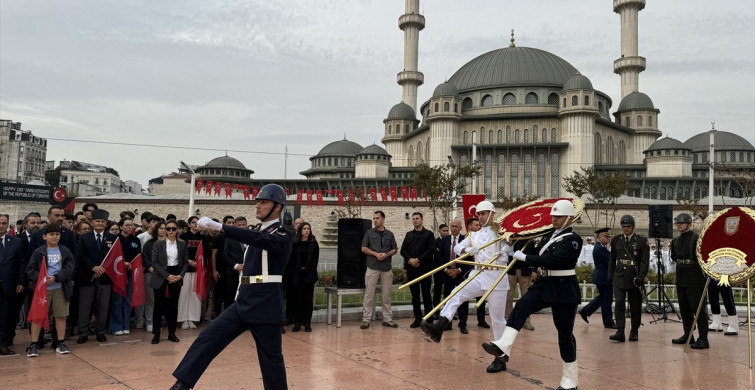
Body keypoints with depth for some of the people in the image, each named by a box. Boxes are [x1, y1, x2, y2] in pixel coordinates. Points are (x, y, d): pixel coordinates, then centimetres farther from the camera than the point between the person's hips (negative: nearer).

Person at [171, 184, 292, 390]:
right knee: (208, 337, -2)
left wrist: (219, 226, -37)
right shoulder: (258, 232, 16)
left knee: (271, 357, 1)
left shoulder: (282, 236, -9)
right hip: (244, 303, 7)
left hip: (265, 305, -7)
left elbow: (258, 239, -29)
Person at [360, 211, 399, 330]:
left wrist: (386, 254, -9)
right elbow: (364, 248, 2)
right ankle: (366, 319, 1)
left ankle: (387, 319, 13)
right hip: (372, 267, -2)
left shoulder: (389, 234, 11)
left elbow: (395, 249, 10)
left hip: (386, 268, 2)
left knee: (386, 295, 6)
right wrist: (376, 254, -11)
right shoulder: (369, 233, 6)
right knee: (369, 294, -3)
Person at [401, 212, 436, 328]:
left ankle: (429, 320, -3)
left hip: (424, 268, -4)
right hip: (411, 268, 4)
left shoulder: (428, 234, 4)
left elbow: (431, 250, -7)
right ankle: (417, 318, 15)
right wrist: (410, 260, -10)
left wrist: (418, 260, -14)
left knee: (426, 294, -6)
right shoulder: (409, 234, 15)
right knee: (415, 295, 7)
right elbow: (403, 250, 9)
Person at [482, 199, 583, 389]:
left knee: (565, 333, 1)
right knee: (521, 307, -17)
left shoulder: (573, 240, -14)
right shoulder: (549, 236, 11)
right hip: (545, 284, 7)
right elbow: (537, 255, 18)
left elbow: (552, 260, -25)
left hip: (564, 290, -7)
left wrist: (524, 257, -22)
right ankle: (503, 347, -27)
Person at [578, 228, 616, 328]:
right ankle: (608, 322, 8)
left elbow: (610, 260, 13)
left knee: (602, 297, 20)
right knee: (606, 300, -1)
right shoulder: (600, 248, -19)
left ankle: (585, 311, 25)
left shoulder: (600, 247, 14)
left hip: (601, 277, 11)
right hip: (604, 278, -11)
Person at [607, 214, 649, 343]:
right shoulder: (616, 240, 9)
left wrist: (640, 278, -12)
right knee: (619, 303, -10)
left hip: (634, 279, -1)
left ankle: (634, 332, 19)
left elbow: (645, 262, -3)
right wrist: (610, 276, 9)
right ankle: (620, 332, -11)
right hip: (619, 278, 2)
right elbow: (612, 259, 15)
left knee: (635, 306, 6)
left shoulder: (642, 241, 0)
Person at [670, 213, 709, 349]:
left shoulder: (697, 238, -10)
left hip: (695, 281, -8)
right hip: (681, 280, 8)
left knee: (698, 309, -6)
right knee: (684, 309, 14)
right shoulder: (675, 241, 13)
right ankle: (688, 335, 24)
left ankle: (703, 339, -3)